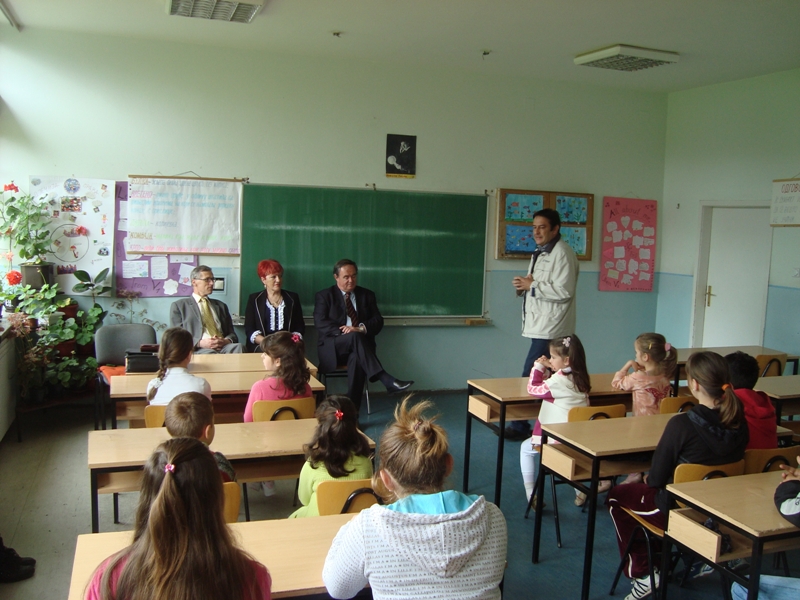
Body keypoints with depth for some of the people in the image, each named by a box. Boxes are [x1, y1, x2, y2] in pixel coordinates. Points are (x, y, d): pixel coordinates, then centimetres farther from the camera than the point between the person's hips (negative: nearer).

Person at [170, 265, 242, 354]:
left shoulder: (221, 306, 27)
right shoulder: (178, 306, 14)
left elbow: (232, 334, 21)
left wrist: (226, 341, -5)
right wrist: (200, 343, -16)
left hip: (223, 347, 4)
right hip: (197, 350, -4)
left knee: (238, 347, -32)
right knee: (209, 354, -41)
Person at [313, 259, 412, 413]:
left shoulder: (367, 295, 15)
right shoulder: (324, 296, 8)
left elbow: (378, 321, 6)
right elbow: (320, 323, -6)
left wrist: (361, 328, -16)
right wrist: (344, 331, -21)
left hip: (359, 346, 2)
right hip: (333, 348, -2)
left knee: (356, 359, -36)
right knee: (354, 337, -36)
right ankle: (386, 380, -44)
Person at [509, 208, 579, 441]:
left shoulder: (562, 254, -13)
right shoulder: (540, 252, 19)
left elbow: (563, 291, -22)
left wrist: (531, 285, -16)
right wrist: (523, 285, 5)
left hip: (551, 327, -10)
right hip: (538, 325, 10)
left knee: (531, 377, -9)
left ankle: (520, 426, -1)